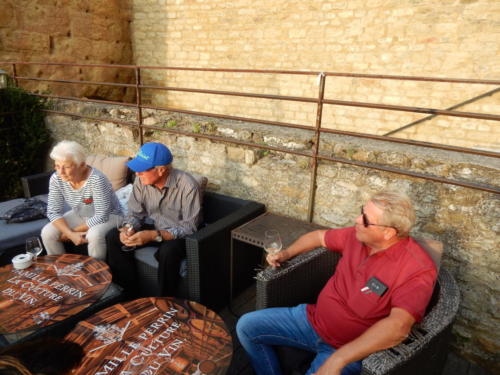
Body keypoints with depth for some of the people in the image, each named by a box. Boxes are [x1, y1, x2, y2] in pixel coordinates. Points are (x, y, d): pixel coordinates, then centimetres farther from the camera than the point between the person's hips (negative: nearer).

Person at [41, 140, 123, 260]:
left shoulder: (96, 179, -31)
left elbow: (101, 216, -27)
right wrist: (71, 234, -25)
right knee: (47, 233, -12)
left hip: (108, 216, -5)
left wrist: (74, 231, -19)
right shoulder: (56, 179, -14)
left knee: (94, 235, -34)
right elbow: (53, 212, -10)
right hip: (79, 216, 6)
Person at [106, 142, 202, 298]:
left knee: (168, 251, -36)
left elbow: (189, 228, -27)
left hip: (179, 235, -5)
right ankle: (130, 292, 3)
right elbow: (135, 214, -1)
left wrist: (154, 235, -36)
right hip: (153, 227, 6)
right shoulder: (141, 181, -11)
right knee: (113, 237, -10)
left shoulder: (188, 186, -27)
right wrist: (129, 230, -24)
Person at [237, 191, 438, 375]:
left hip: (351, 349, -6)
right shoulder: (357, 235, -4)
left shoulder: (417, 269, -23)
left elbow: (399, 326, -36)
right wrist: (285, 253, 3)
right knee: (246, 325, 1)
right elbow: (319, 236, 15)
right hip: (312, 318, 6)